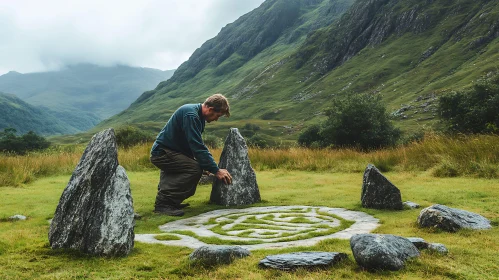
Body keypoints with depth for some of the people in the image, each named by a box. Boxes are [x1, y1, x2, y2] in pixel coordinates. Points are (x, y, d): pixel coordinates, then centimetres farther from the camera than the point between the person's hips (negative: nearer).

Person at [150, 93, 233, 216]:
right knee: (195, 169, -22)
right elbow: (197, 147, -26)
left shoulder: (198, 116, 10)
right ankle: (163, 203, -19)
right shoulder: (190, 114, -21)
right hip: (162, 152, -10)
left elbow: (198, 145, 19)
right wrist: (216, 170, -24)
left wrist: (210, 166, 9)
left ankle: (171, 201, 13)